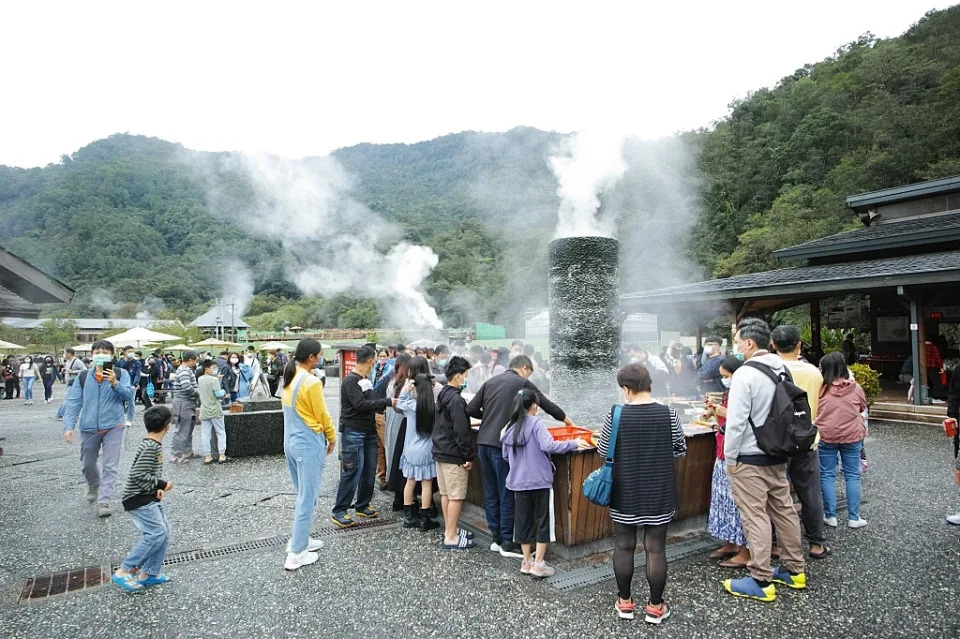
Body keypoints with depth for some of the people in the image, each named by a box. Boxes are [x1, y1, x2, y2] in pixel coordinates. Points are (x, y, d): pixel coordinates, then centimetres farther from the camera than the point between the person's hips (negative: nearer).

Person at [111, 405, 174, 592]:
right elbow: (137, 475, -26)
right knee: (156, 533, -13)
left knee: (164, 532, 8)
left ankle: (149, 574, 18)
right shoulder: (150, 447, -22)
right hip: (139, 499, -10)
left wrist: (158, 488, 2)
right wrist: (161, 484, -17)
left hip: (150, 497, 10)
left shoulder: (155, 445, 8)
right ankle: (123, 572, -3)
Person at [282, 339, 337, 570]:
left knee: (303, 495, 21)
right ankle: (296, 554, 7)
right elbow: (322, 415, -13)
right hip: (309, 445, -9)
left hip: (291, 442, 9)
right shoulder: (311, 382, -20)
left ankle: (300, 539, 30)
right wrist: (332, 438, 4)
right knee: (307, 499, 1)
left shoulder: (289, 379, 5)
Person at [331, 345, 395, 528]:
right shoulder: (350, 381, -13)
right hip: (353, 432, -8)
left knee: (369, 470, 11)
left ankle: (362, 506, 24)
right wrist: (387, 402, -19)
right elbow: (361, 405, -22)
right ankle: (339, 512, 3)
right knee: (352, 472, -7)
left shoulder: (366, 380, 15)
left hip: (369, 431, 9)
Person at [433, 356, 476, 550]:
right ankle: (451, 538, 4)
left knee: (446, 494, 17)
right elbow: (462, 432, -21)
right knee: (456, 496, -2)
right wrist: (469, 456, -14)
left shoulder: (442, 396, 10)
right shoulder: (456, 399, -19)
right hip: (454, 455, -10)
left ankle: (450, 529, 28)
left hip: (440, 451, 10)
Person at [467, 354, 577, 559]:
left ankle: (497, 538, 22)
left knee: (490, 493, 13)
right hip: (502, 445, -6)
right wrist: (568, 421, 23)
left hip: (483, 442, 6)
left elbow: (471, 409, 8)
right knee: (507, 494, 3)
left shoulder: (491, 382, 13)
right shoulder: (523, 383, -1)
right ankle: (507, 543, 11)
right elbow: (547, 405, 8)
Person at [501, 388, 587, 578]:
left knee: (523, 520, 13)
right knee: (543, 519, 6)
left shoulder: (509, 428, 6)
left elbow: (505, 456, 12)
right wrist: (574, 443, -15)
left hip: (518, 482, 6)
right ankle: (538, 564, 7)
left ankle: (527, 562, 22)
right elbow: (548, 445, -24)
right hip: (539, 480, -5)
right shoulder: (536, 423, -12)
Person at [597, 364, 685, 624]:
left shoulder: (616, 414, -13)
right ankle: (655, 607, 21)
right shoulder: (669, 414, -11)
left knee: (623, 545, 13)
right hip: (659, 492, 1)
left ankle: (624, 602, 25)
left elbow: (603, 451, -3)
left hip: (625, 491, 0)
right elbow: (681, 450, 1)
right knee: (656, 548, 10)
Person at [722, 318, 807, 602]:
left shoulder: (745, 374, -19)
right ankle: (794, 570, 30)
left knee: (755, 518, 0)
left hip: (749, 459, -8)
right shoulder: (782, 370, 5)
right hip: (778, 455, 8)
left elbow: (736, 421, -20)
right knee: (784, 510, 17)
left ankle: (761, 581, 8)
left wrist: (729, 457, -10)